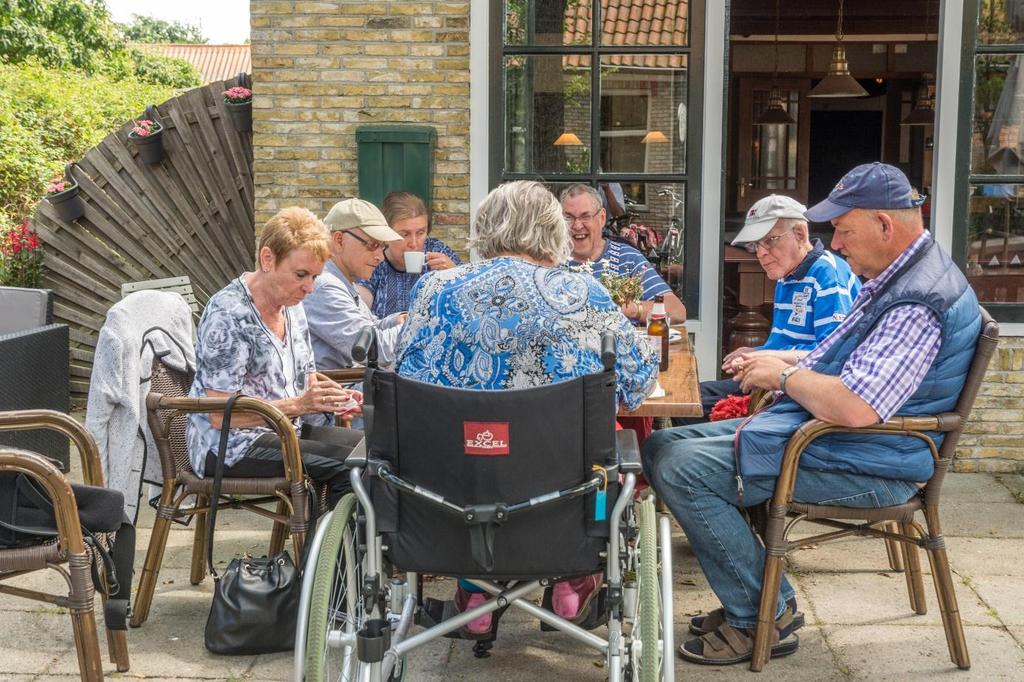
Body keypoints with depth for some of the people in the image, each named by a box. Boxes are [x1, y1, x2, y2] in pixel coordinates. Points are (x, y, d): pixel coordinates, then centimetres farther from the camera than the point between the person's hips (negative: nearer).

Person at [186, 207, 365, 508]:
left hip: (288, 430, 8)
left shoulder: (291, 306, 10)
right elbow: (220, 415, -18)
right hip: (229, 446, -8)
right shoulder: (228, 313, -16)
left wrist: (334, 397, -3)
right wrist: (298, 405, -24)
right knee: (345, 466, -26)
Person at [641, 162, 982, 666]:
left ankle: (760, 620, -6)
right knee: (662, 448, 7)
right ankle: (767, 599, 10)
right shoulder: (894, 278, 12)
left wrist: (784, 376, -15)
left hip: (868, 464, -11)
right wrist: (778, 360, 9)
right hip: (810, 427, 11)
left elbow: (855, 408, -33)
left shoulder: (918, 303, -23)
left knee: (681, 469, -20)